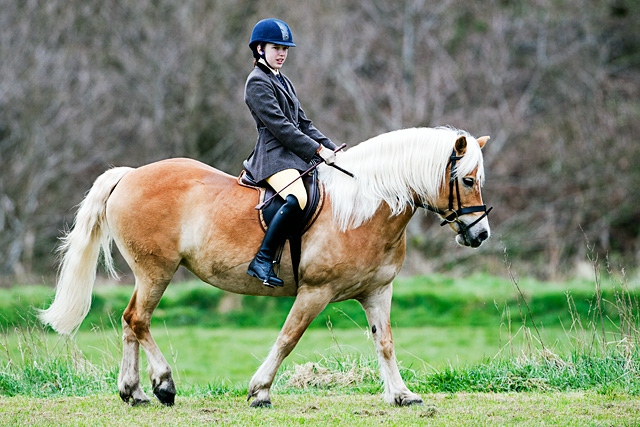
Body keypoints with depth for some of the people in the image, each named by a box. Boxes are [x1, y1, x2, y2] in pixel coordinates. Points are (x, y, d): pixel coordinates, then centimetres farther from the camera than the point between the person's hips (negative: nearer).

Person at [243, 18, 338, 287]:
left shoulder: (284, 82, 23)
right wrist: (317, 150, -15)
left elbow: (303, 123, 21)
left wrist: (330, 148, 8)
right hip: (274, 156, -10)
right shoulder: (257, 83, -5)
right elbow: (279, 125, -14)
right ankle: (262, 261, -31)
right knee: (297, 199, -34)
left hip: (297, 155, 10)